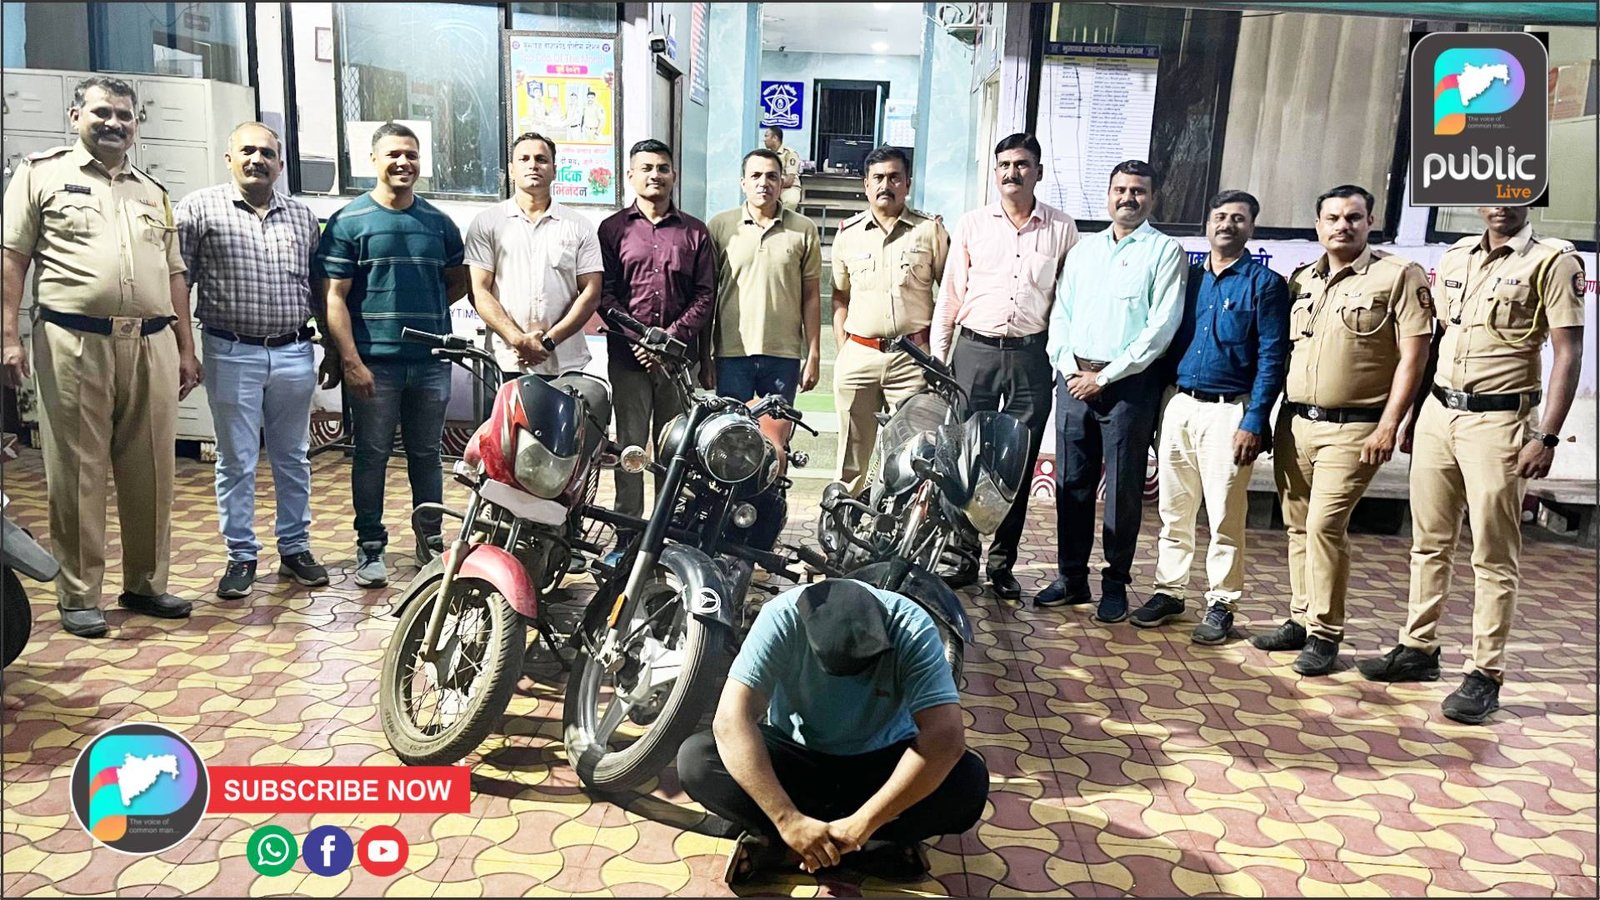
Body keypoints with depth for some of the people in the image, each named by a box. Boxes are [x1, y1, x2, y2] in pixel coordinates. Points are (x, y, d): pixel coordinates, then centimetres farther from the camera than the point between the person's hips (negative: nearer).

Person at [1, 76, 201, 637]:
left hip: (151, 344, 4)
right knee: (78, 474, 0)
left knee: (151, 473, 7)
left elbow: (173, 275, 19)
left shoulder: (153, 193, 20)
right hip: (74, 343, -4)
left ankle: (146, 584, 19)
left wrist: (186, 349, 13)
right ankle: (78, 596, 9)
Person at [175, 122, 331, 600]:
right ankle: (241, 556, 15)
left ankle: (295, 548, 22)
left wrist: (334, 348, 14)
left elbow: (322, 288, 16)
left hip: (294, 355, 3)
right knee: (236, 462, 4)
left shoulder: (303, 216, 12)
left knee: (293, 459, 11)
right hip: (232, 355, -3)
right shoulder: (199, 210, 0)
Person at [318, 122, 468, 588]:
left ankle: (431, 540, 24)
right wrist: (351, 361, -12)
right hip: (374, 364, -3)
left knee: (426, 454, 11)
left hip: (431, 362, 3)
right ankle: (370, 546, 17)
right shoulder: (348, 221, -1)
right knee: (371, 455, 6)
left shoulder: (439, 222, 10)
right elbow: (335, 296, -5)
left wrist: (427, 308, 6)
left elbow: (459, 282, 22)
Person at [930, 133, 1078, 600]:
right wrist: (936, 358, 3)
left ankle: (1002, 562, 15)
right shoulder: (972, 224, 7)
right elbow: (949, 296, 8)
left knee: (1020, 462, 4)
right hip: (974, 351, 1)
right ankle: (964, 556, 15)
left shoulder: (1063, 229, 6)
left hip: (1031, 356, 0)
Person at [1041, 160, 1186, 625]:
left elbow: (1161, 327, -9)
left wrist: (1104, 377, -12)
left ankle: (1116, 582, 15)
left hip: (1128, 384, -4)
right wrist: (1070, 369, -4)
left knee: (1123, 488, 2)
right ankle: (1072, 577, 19)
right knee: (1071, 482, 8)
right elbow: (1060, 314, 13)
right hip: (1074, 378, 5)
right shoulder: (1084, 250, 16)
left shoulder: (1165, 252, 0)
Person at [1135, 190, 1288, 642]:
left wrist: (1254, 422, -14)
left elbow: (1271, 358, -6)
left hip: (1228, 411, -4)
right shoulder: (1188, 277, 12)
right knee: (1174, 510, 10)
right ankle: (1168, 592, 21)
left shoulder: (1265, 283, -1)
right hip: (1178, 404, 4)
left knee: (1225, 517, 1)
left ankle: (1221, 602, 13)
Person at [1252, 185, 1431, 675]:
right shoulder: (1301, 280, 13)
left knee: (1325, 524, -12)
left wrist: (1388, 426, -14)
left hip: (1353, 428, -6)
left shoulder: (1399, 275, -3)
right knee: (1298, 525, 11)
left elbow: (1413, 357, -7)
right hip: (1294, 422, 6)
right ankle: (1301, 620, 23)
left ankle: (1325, 634, 1)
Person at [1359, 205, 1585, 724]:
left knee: (1494, 556, 0)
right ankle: (1418, 649, 23)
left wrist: (1547, 436, -16)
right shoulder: (1456, 257, 13)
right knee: (1429, 543, 12)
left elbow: (1568, 354, -9)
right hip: (1437, 413, 6)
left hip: (1497, 421, -6)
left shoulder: (1553, 261, -4)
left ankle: (1485, 675, 6)